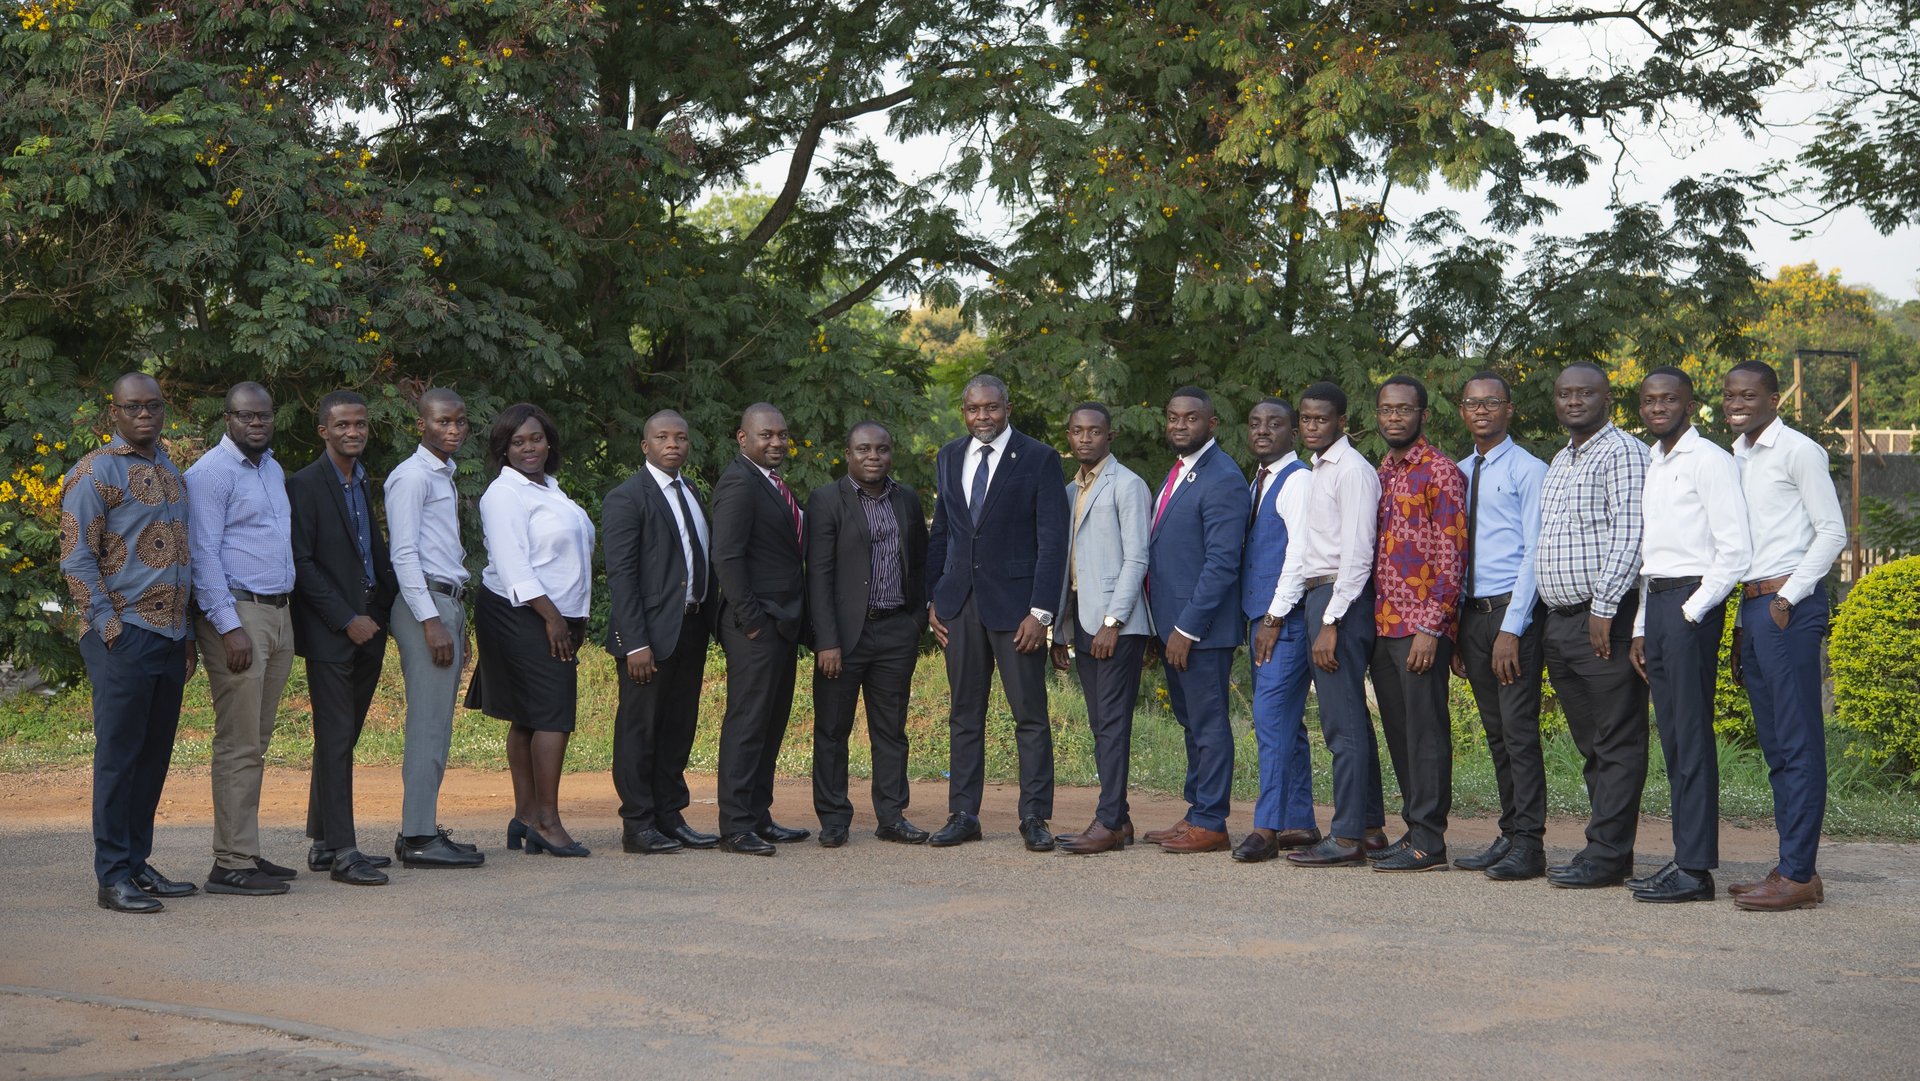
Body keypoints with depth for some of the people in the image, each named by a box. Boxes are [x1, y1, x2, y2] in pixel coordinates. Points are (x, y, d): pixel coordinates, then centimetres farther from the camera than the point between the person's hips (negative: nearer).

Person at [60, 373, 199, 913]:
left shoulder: (171, 473, 17)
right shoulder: (95, 472, -6)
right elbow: (76, 560, -10)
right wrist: (110, 627, -15)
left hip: (169, 638, 7)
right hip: (124, 638, -7)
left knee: (154, 755, 10)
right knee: (119, 755, -4)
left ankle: (138, 863, 18)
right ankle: (113, 876, 0)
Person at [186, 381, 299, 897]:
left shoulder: (274, 470, 17)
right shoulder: (212, 472, -9)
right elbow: (204, 555, -14)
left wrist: (285, 615, 15)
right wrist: (229, 627, -19)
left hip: (278, 612, 8)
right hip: (238, 610, -8)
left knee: (256, 742, 10)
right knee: (239, 744, -9)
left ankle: (246, 851, 15)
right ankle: (231, 864, -6)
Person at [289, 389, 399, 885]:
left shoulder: (365, 482, 16)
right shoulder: (305, 485, -8)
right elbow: (301, 564, -12)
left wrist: (380, 614, 6)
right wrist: (347, 620, -14)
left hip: (367, 627, 7)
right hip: (329, 631, -7)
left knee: (343, 737, 11)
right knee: (336, 738, -7)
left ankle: (323, 843, 18)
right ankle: (341, 851, -6)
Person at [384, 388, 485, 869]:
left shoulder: (446, 476, 21)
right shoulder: (411, 476, -8)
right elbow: (404, 554, -14)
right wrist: (431, 621, -19)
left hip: (449, 603, 9)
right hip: (424, 603, -9)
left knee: (437, 725, 8)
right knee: (428, 725, -11)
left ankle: (424, 828, 12)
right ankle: (418, 838, -10)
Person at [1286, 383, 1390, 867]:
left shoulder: (1352, 471, -11)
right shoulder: (1321, 469, 19)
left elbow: (1357, 554, -17)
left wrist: (1331, 622, -21)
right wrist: (1280, 611, 16)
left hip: (1342, 599, -10)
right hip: (1319, 596, 10)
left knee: (1344, 722, -9)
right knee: (1350, 721, 12)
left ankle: (1348, 836, -7)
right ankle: (1370, 827, 18)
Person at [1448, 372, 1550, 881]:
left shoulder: (1528, 471, -5)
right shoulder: (1459, 474, 15)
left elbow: (1534, 553, -10)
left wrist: (1511, 630, -16)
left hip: (1513, 611, -7)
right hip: (1471, 612, 7)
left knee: (1519, 729, -8)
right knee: (1496, 733, 10)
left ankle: (1529, 845, -4)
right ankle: (1509, 835, 16)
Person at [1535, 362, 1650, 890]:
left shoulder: (1622, 452, -7)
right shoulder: (1559, 462, 21)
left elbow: (1628, 536, -16)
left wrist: (1603, 609, -20)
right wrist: (1554, 619, 18)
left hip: (1605, 619, -9)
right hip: (1560, 622, 9)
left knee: (1617, 742, -5)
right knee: (1590, 743, 11)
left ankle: (1607, 855, -5)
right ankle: (1607, 848, 15)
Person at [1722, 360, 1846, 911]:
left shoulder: (1798, 451, -5)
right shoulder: (1736, 457, 19)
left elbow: (1832, 531, -8)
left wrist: (1788, 597, -13)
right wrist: (1741, 625, 18)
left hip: (1788, 606, -9)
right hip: (1752, 605, 9)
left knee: (1799, 743, -7)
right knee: (1775, 745, 9)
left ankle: (1799, 874, -7)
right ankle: (1792, 869, 13)